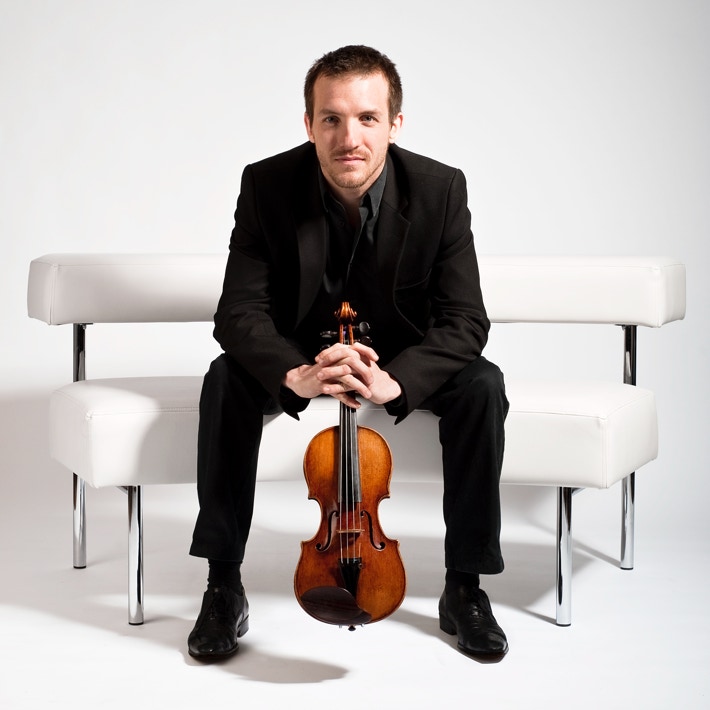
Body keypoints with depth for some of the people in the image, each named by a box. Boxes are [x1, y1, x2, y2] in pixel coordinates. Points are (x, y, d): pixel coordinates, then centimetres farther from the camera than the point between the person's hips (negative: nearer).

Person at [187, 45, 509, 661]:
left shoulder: (440, 190, -21)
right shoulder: (268, 185, -20)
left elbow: (465, 321, -23)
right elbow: (240, 313, -22)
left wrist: (393, 380, -42)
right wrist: (295, 374, -44)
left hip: (403, 361, 0)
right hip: (296, 356, 0)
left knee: (482, 386, -28)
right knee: (226, 380, -29)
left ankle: (465, 588, -12)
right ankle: (223, 587, -17)